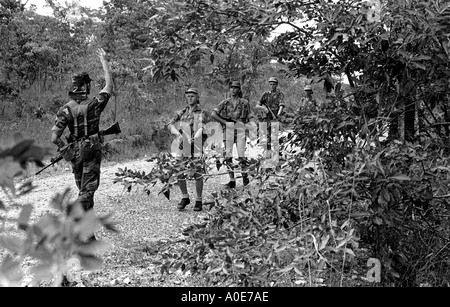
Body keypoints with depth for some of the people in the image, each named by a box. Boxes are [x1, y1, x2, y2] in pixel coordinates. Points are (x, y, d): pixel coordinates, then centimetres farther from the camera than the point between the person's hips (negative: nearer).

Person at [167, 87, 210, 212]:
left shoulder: (202, 113, 5)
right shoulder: (182, 113, 16)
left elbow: (201, 129, -10)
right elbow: (170, 124, 5)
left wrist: (192, 140, -24)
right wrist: (179, 134, -14)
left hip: (196, 146, -3)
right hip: (182, 146, 3)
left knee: (198, 174, -5)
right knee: (180, 174, 0)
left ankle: (199, 201, 7)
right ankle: (185, 198, 19)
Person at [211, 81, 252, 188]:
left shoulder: (244, 102, 9)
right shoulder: (225, 102, 10)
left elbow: (249, 117, 15)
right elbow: (213, 114, 3)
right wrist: (224, 122, -3)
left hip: (240, 128, -1)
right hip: (228, 129, 2)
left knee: (241, 155, -6)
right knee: (228, 156, -1)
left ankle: (244, 175, 16)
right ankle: (232, 180, 4)